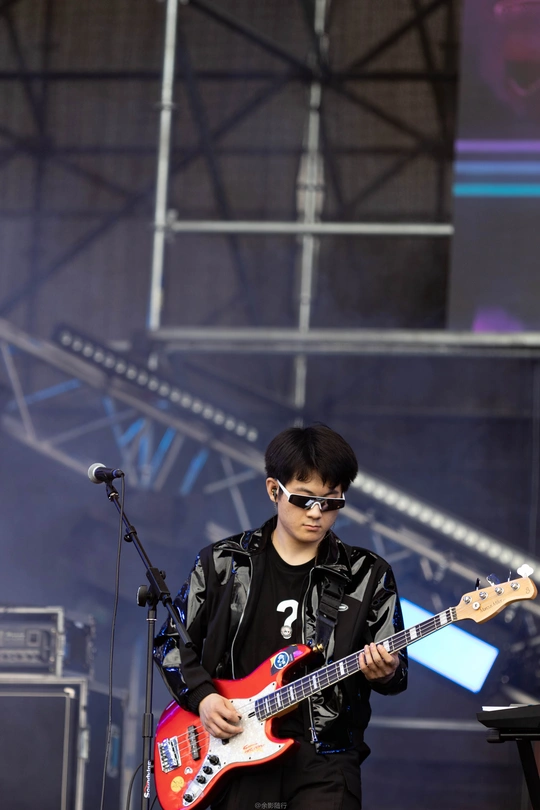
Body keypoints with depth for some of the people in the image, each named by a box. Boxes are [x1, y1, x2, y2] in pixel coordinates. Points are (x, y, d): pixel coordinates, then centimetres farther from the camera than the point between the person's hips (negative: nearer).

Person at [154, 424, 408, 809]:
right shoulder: (222, 563, 6)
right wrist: (201, 695, -4)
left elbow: (396, 669, 8)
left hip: (323, 754, -1)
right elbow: (172, 641, 13)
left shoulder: (367, 575, 5)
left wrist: (384, 673, -16)